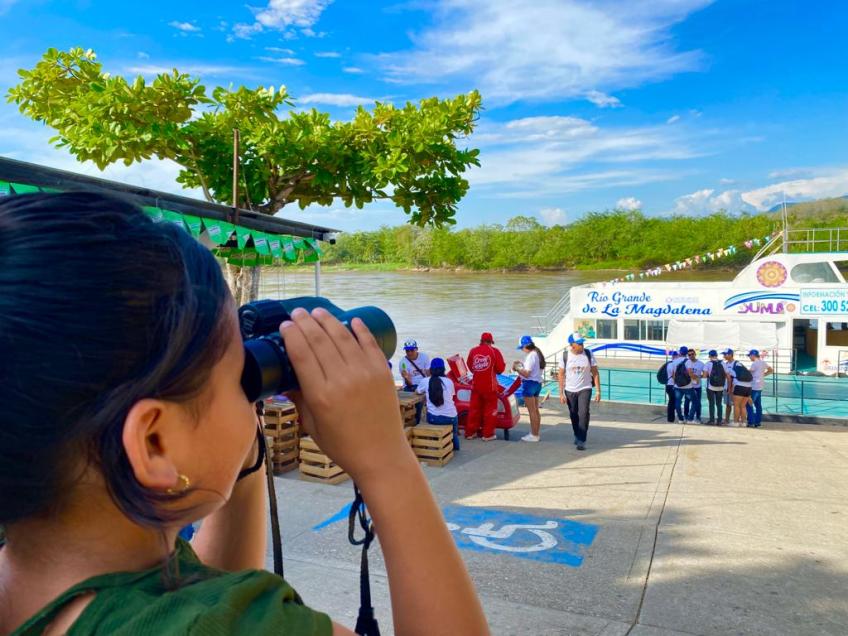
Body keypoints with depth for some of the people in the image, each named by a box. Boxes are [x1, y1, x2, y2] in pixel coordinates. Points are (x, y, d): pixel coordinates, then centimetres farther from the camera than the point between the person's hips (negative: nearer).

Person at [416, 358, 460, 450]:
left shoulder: (425, 381, -2)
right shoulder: (449, 381, -2)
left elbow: (417, 392, 16)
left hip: (433, 418, 0)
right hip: (450, 417, 0)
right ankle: (454, 445, 47)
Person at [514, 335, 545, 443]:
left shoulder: (531, 356, -18)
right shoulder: (538, 354, 11)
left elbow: (526, 374, -21)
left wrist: (517, 368, -7)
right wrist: (521, 365, 12)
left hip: (530, 383, -10)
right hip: (537, 383, 10)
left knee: (532, 411, -4)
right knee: (536, 410, 15)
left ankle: (534, 435, 1)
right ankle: (536, 433, 23)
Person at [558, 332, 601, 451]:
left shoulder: (588, 354, -5)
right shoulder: (565, 355, -6)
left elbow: (595, 373, -1)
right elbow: (561, 375, -1)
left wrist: (598, 391, -5)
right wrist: (561, 393, -4)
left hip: (585, 389, -1)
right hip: (570, 390, 1)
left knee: (583, 413, -15)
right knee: (574, 416, 12)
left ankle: (581, 441, -9)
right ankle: (577, 436, 35)